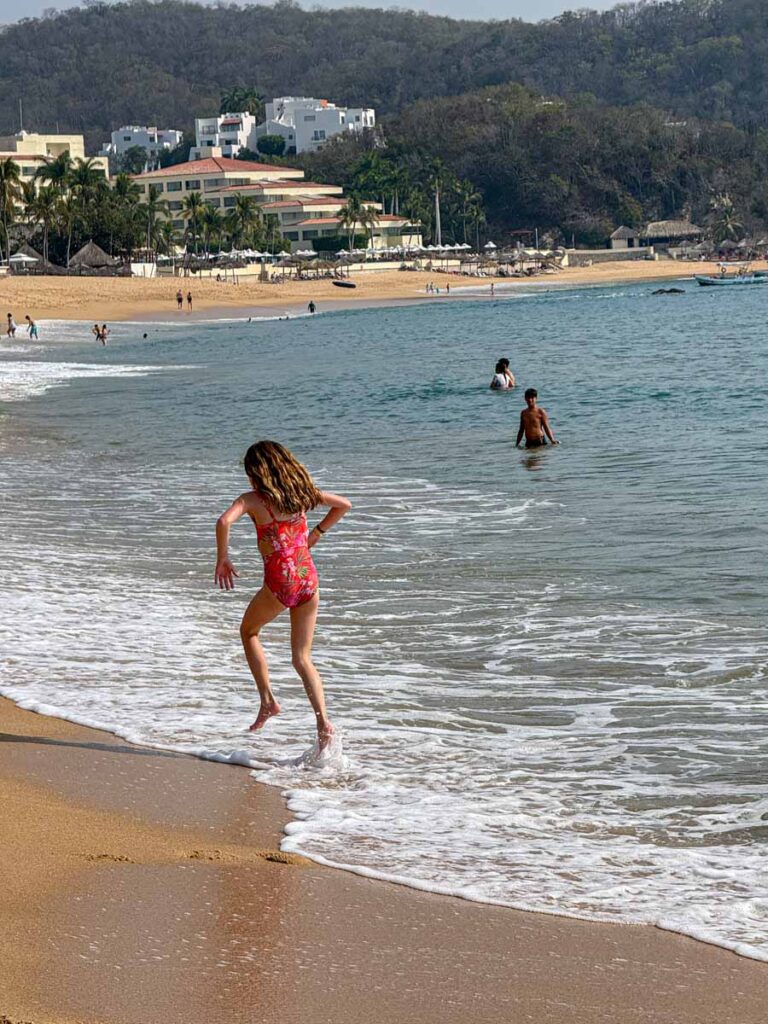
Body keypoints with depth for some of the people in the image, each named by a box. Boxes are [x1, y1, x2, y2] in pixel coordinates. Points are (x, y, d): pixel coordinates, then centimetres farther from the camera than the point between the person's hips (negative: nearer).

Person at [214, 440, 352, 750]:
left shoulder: (253, 499, -4)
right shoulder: (301, 493, 10)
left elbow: (224, 522, -22)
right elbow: (343, 505, 20)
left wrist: (222, 559, -11)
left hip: (279, 582, -4)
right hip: (309, 579, 4)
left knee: (248, 632, 25)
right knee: (303, 659, 10)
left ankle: (267, 701, 17)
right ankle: (323, 721, -7)